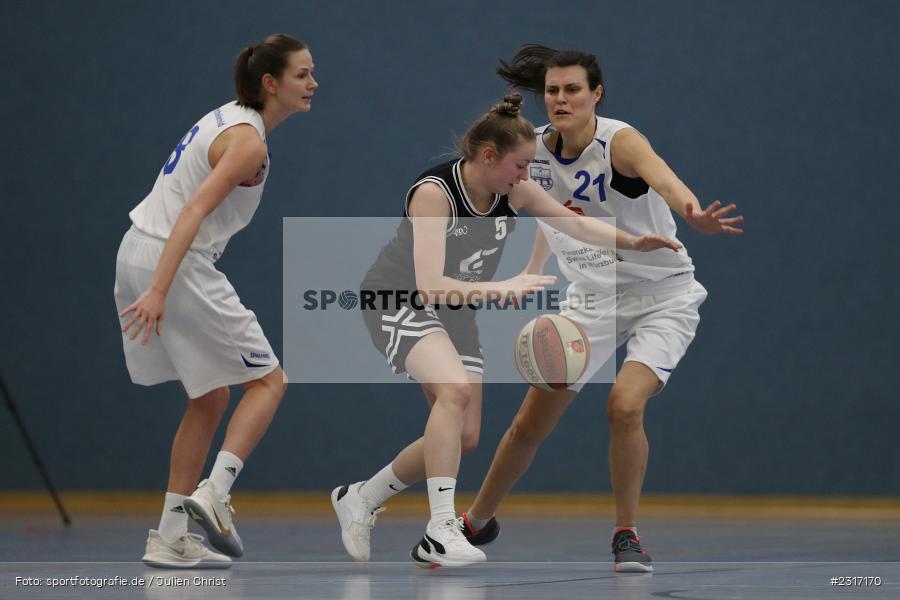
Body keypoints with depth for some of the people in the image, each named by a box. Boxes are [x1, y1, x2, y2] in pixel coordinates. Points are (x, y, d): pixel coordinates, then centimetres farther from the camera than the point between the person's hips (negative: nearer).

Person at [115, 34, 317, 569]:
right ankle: (215, 492, -14)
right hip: (175, 266, -9)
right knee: (268, 380, 0)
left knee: (212, 398, 14)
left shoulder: (228, 118, 14)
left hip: (141, 254, 9)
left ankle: (170, 538, 12)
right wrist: (159, 291, -31)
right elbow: (194, 211, -25)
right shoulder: (249, 142, -15)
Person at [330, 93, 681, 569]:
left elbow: (579, 225, 0)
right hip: (397, 300, -8)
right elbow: (429, 285, -36)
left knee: (464, 437, 3)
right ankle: (440, 530, -30)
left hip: (455, 311, 8)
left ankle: (360, 498, 22)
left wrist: (633, 242, -15)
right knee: (455, 389, -33)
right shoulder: (433, 192, -29)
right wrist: (500, 288, -47)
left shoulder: (514, 190, -10)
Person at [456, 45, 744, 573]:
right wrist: (532, 271, 18)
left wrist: (692, 212, -67)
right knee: (530, 425, 4)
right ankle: (476, 523, 28)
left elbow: (662, 177, -47)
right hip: (591, 300, 5)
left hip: (662, 297, -5)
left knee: (624, 406, -26)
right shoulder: (537, 149, -6)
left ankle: (627, 535, -5)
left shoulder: (620, 142, -24)